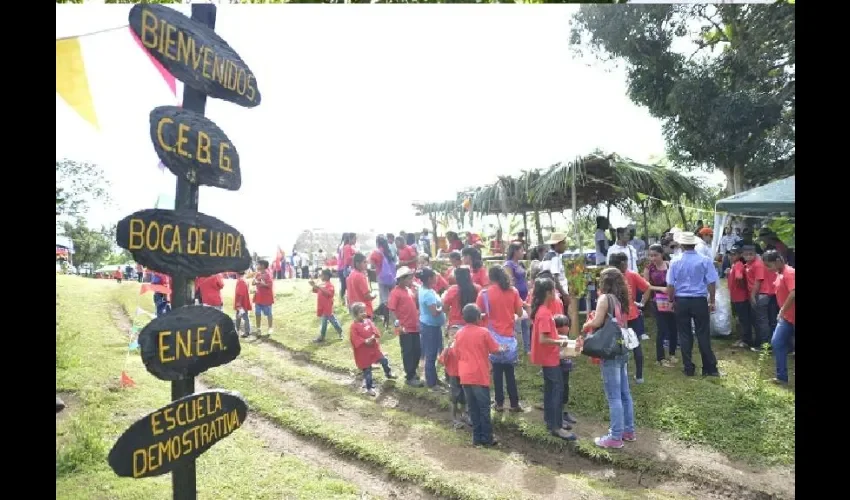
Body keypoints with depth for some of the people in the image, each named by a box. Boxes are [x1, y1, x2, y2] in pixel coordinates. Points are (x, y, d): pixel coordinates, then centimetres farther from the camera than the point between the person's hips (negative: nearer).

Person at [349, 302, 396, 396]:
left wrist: (373, 337, -22)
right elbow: (355, 339, -22)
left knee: (384, 361, 17)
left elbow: (374, 330, -3)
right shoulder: (354, 326, -18)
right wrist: (365, 341, -30)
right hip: (363, 352, -6)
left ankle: (388, 374, 46)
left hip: (374, 348, 6)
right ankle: (369, 388, 20)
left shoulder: (368, 321, 1)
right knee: (367, 370, 6)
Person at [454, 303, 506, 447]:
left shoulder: (459, 334, 4)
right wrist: (503, 348, 20)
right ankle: (487, 438, 11)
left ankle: (477, 437, 17)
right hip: (480, 376, -4)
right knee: (484, 407, 6)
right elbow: (495, 350, -1)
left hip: (465, 376, 4)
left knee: (472, 408, 11)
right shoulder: (483, 332, -9)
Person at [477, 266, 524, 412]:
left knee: (497, 371, 9)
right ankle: (514, 403, 16)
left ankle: (500, 403, 15)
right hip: (509, 335, 2)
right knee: (510, 371, 11)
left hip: (494, 336, -2)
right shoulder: (513, 291, -1)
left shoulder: (484, 293, -8)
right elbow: (519, 313, 2)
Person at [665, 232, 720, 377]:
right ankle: (710, 368, 13)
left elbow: (670, 285, -2)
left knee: (684, 335, 8)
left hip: (681, 301, 1)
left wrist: (672, 301, 11)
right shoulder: (705, 261, -6)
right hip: (700, 301, 0)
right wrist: (712, 301, 7)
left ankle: (689, 368, 15)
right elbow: (711, 283, -4)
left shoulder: (675, 262, -5)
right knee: (703, 334, 7)